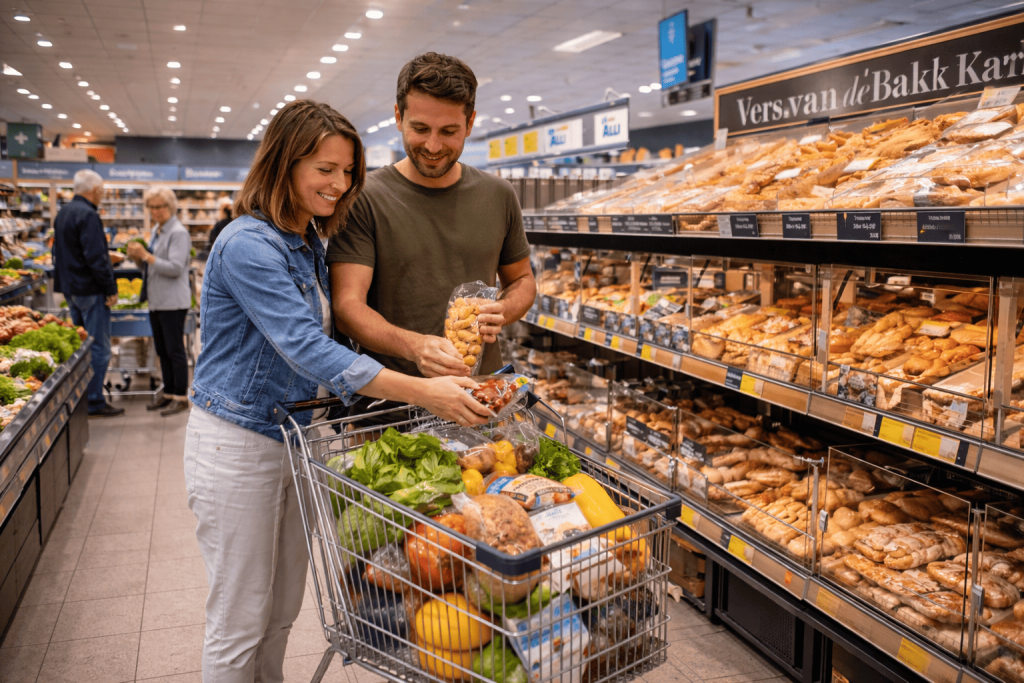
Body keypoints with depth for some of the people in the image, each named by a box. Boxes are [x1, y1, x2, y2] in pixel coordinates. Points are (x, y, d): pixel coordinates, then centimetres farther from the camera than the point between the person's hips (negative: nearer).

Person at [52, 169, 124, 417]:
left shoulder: (63, 213, 14)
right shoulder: (87, 215, -18)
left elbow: (59, 252, 21)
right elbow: (96, 257, -22)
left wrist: (65, 281, 23)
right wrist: (111, 288, -17)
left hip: (70, 289, 10)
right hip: (90, 290, -10)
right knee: (99, 348, -4)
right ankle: (95, 403, -1)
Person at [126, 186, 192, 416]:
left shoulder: (179, 233, -11)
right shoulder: (157, 231, 16)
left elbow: (175, 268, -20)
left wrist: (146, 255, -21)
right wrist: (137, 258, 3)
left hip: (173, 302, -9)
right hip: (157, 300, 9)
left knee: (175, 350, -5)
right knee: (162, 351, 13)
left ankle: (181, 397, 3)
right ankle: (169, 394, 22)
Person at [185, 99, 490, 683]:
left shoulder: (309, 243, 7)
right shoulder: (248, 246, -21)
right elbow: (306, 348, -30)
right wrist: (422, 393, -35)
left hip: (293, 437, 8)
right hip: (237, 445, -8)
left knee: (283, 611, 20)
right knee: (240, 622, 7)